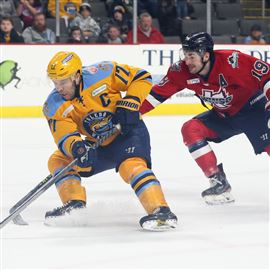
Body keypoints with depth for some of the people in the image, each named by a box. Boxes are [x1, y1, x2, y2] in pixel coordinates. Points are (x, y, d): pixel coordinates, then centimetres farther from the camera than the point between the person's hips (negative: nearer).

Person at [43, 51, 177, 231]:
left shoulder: (100, 74, -22)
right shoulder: (54, 106, -12)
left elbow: (141, 77, -14)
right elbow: (64, 136, -23)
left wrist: (129, 103, -24)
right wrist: (77, 147, -44)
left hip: (129, 131, -6)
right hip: (98, 146, 6)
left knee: (131, 165, -32)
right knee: (58, 160, -3)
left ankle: (162, 212, -41)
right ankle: (74, 203, -5)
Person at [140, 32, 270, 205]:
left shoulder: (232, 61, -30)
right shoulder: (182, 71, -13)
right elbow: (159, 92, -6)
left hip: (253, 105, -6)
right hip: (224, 115, 6)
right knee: (191, 130, -10)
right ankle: (219, 182, -7)